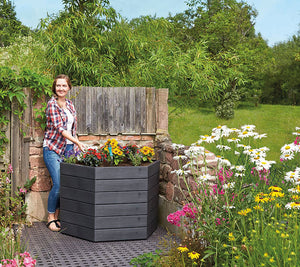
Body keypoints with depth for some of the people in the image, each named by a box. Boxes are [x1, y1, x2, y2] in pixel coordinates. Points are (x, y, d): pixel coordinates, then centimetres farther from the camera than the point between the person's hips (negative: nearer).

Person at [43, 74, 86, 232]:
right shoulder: (52, 104, -9)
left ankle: (57, 216, 18)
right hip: (53, 149, -6)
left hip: (69, 148, 6)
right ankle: (50, 218, 7)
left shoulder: (69, 104, 12)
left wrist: (76, 147, 13)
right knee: (58, 185, -11)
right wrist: (78, 142, -28)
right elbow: (59, 128, -19)